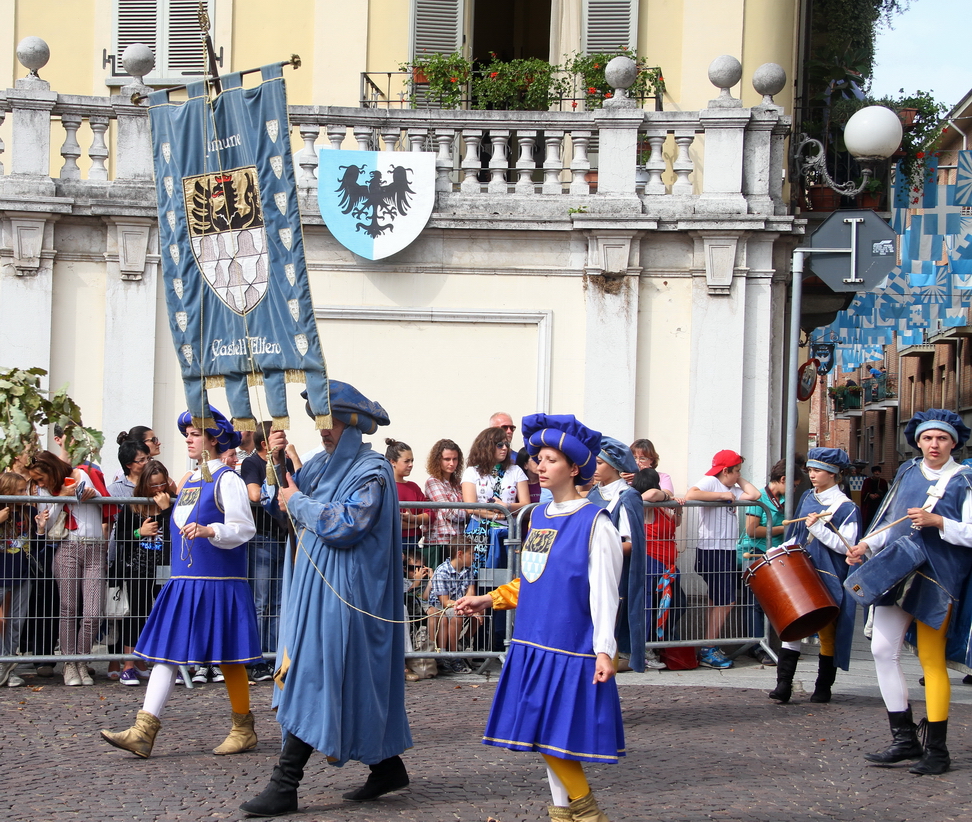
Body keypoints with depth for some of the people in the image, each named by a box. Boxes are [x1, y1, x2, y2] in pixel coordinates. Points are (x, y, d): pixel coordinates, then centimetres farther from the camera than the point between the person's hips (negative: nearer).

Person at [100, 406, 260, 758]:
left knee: (228, 658, 1)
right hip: (184, 583, 8)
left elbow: (244, 528, -15)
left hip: (218, 584, -8)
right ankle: (143, 732, -7)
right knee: (165, 652, -1)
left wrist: (208, 530, -30)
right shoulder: (189, 481, 16)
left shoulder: (226, 479, -8)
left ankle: (244, 730, 15)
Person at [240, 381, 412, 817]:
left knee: (311, 676, -11)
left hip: (342, 593, -8)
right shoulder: (321, 463, 13)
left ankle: (285, 785, -12)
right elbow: (282, 499, 15)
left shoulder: (372, 471, -10)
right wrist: (277, 460, 0)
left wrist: (299, 502, -10)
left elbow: (344, 526, -20)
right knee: (355, 680, 12)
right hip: (315, 586, 8)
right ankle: (386, 766, 21)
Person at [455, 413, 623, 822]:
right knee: (540, 733, 8)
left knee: (556, 734, -9)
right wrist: (488, 601, 13)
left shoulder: (594, 523, -9)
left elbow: (604, 591, -12)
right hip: (533, 643, 7)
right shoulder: (539, 516, 12)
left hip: (570, 647, -7)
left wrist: (604, 650, -18)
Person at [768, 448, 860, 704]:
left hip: (829, 580, -5)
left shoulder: (845, 507, -8)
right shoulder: (808, 499, 11)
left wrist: (819, 527, -22)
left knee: (827, 632, 4)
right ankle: (784, 683, -5)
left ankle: (823, 687, 13)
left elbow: (846, 546, -15)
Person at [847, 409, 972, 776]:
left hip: (936, 580, -5)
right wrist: (867, 544, 5)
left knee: (931, 659, -2)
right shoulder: (907, 473, 13)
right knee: (883, 650, -1)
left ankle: (936, 749, 6)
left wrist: (936, 522, -20)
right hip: (895, 573, 5)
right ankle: (904, 739, 8)